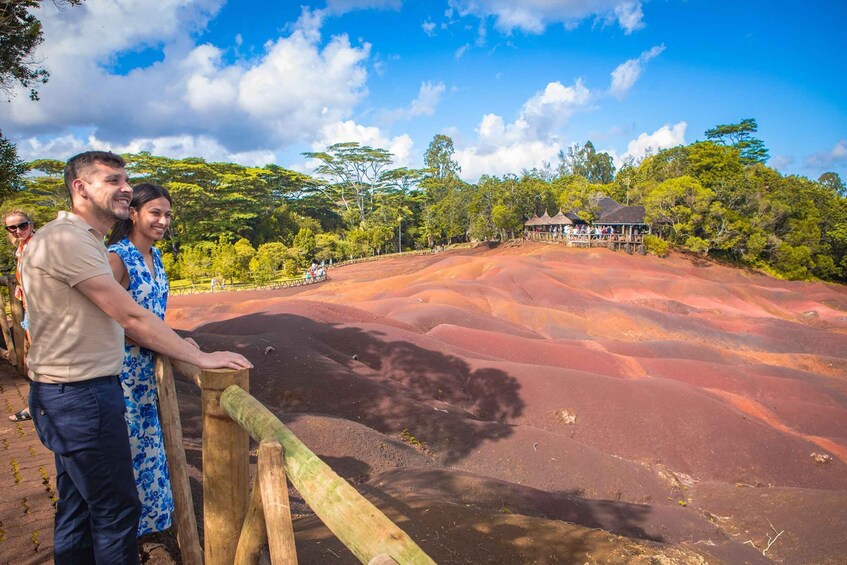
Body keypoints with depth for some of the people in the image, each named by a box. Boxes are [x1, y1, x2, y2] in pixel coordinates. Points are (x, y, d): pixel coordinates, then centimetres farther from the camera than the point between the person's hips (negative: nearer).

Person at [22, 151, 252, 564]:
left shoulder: (86, 241, 13)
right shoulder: (66, 238, -19)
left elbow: (116, 319, 14)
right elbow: (131, 316, -23)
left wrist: (175, 346, 10)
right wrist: (200, 358, -20)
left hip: (75, 393, 10)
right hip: (78, 396, -10)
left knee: (77, 506, 21)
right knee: (116, 509, 3)